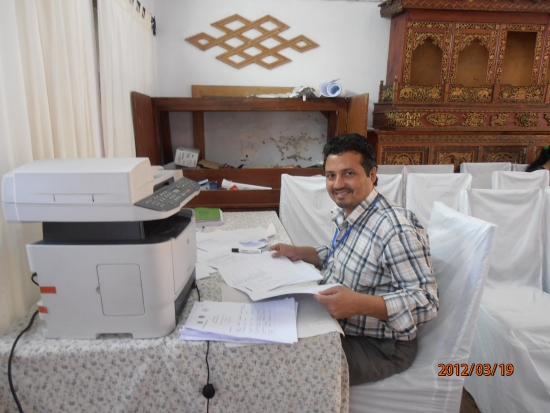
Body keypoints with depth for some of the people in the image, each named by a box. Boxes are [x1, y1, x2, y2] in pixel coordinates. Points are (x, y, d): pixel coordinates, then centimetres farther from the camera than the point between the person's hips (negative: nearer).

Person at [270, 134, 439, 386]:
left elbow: (426, 301, -27)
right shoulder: (345, 214, 1)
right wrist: (299, 253, 4)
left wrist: (360, 304, -40)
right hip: (337, 327, 8)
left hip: (381, 346, -8)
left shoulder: (396, 229, -27)